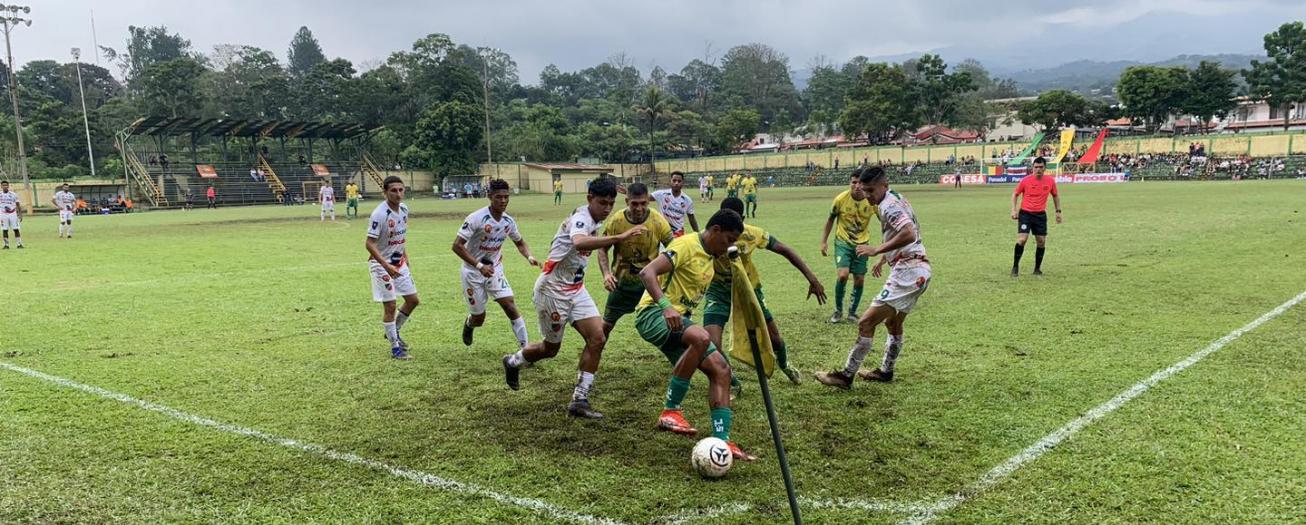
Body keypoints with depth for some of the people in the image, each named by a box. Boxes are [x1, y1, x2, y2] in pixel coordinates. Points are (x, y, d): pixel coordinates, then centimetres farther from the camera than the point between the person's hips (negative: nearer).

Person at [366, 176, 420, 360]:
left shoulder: (403, 208, 0)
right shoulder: (380, 214, -23)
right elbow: (369, 243, -23)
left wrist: (404, 254, 13)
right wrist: (386, 266, -30)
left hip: (399, 262, 8)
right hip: (381, 264, -8)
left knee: (413, 300, 11)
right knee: (390, 305, -4)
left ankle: (394, 332, 32)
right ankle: (395, 347, 8)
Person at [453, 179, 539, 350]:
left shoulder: (509, 221, -4)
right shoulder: (476, 218, -22)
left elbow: (520, 242, 14)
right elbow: (457, 246, -22)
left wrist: (529, 257, -7)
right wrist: (479, 266, -30)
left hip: (495, 270, 4)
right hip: (473, 272, -4)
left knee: (511, 307, -13)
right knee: (479, 318, 7)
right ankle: (468, 324, 45)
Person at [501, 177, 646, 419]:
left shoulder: (593, 220, 4)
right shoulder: (581, 218, -24)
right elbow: (579, 243, -48)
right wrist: (619, 237, -55)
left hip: (575, 289, 8)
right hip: (553, 289, -8)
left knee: (597, 338, -7)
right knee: (551, 348, 9)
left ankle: (579, 401, 0)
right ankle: (513, 362, 40)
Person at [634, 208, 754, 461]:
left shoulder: (709, 255, 16)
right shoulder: (687, 245, -13)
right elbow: (647, 272, -26)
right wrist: (665, 306, -37)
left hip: (679, 319, 10)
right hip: (654, 314, -9)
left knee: (721, 369, -2)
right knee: (701, 338, -37)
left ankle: (722, 441, -1)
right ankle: (670, 411, -25)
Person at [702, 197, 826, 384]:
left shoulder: (752, 234, -21)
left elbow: (785, 250, -11)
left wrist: (812, 278, -15)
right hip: (719, 291, -2)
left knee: (774, 338, 14)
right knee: (711, 344, -20)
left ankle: (783, 364, 52)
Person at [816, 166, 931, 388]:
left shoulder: (889, 205, -15)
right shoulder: (897, 200, 16)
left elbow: (909, 234, -30)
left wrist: (877, 250, -26)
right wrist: (885, 259, 32)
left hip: (907, 272, -11)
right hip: (918, 270, 11)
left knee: (866, 323, -9)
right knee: (893, 323, 25)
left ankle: (846, 376, -5)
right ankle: (886, 371, 37)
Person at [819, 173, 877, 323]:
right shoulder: (841, 199, -16)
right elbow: (830, 219, 1)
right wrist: (824, 241, 2)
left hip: (862, 243, 2)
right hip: (843, 242, -2)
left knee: (859, 279, 2)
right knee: (842, 275, -19)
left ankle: (852, 312, 23)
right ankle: (838, 310, 3)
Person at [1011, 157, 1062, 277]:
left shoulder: (1050, 181, 1)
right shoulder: (1025, 180, -7)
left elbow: (1055, 195, 17)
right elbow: (1015, 194, 5)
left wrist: (1058, 211, 13)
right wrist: (1013, 210, -4)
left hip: (1041, 215, 3)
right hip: (1025, 213, -3)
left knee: (1042, 242, 3)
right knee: (1022, 239, -15)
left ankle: (1037, 269, 18)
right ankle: (1015, 267, -2)